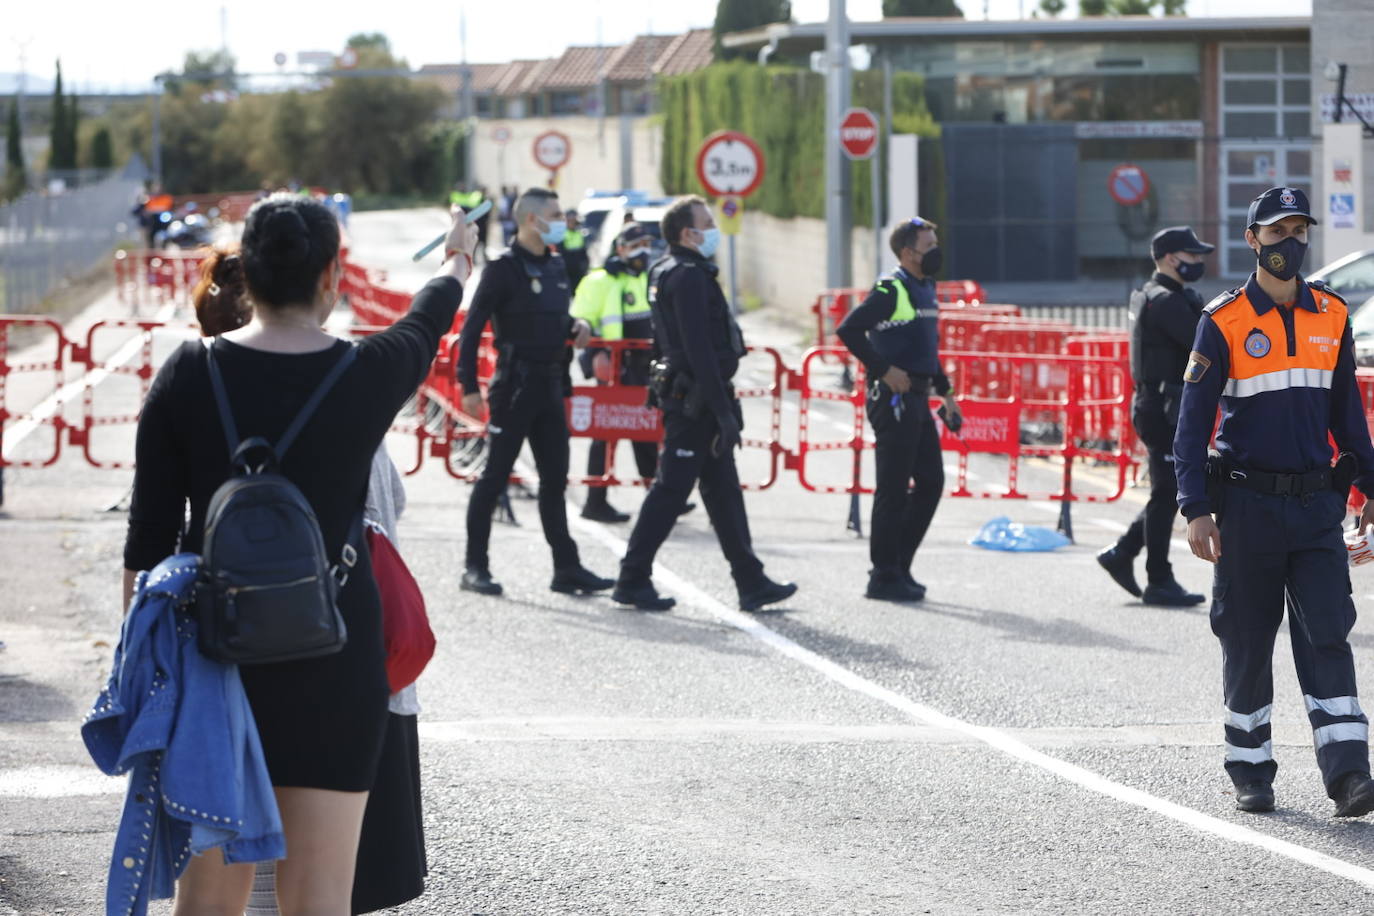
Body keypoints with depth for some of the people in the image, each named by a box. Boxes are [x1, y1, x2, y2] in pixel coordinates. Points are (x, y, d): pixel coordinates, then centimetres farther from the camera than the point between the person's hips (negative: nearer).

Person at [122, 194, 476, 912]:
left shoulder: (188, 374, -3)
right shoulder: (366, 374, -5)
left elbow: (148, 536, 0)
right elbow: (425, 323, 19)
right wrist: (455, 266, 42)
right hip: (331, 652, -2)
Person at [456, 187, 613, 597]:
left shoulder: (556, 265, 12)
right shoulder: (504, 268, -11)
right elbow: (473, 327, -13)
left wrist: (578, 326, 3)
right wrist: (469, 385, -18)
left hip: (551, 386, 8)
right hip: (515, 386, -8)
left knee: (554, 479, 10)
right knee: (495, 477, -2)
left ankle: (567, 567, 13)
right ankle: (476, 567, 4)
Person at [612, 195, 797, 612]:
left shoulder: (666, 272, 16)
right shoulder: (688, 276, -16)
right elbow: (698, 349, -22)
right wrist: (724, 412, -21)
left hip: (682, 394, 11)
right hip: (695, 401, -11)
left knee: (723, 490, 11)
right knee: (671, 488, -5)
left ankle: (751, 583, 14)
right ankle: (633, 579, 1)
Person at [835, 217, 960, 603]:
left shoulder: (926, 289, 16)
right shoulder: (890, 291, -13)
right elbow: (848, 329, -23)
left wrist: (945, 392, 21)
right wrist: (885, 370, -21)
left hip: (917, 401, 9)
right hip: (893, 400, -9)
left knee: (930, 481, 11)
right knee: (893, 490, -5)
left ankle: (898, 566, 19)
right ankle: (884, 577, 1)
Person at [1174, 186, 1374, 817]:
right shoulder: (1223, 322, -4)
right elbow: (1193, 420, -5)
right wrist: (1195, 509, -12)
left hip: (1317, 504, 2)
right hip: (1247, 504, -2)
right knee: (1247, 643, 5)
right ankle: (1250, 773, 16)